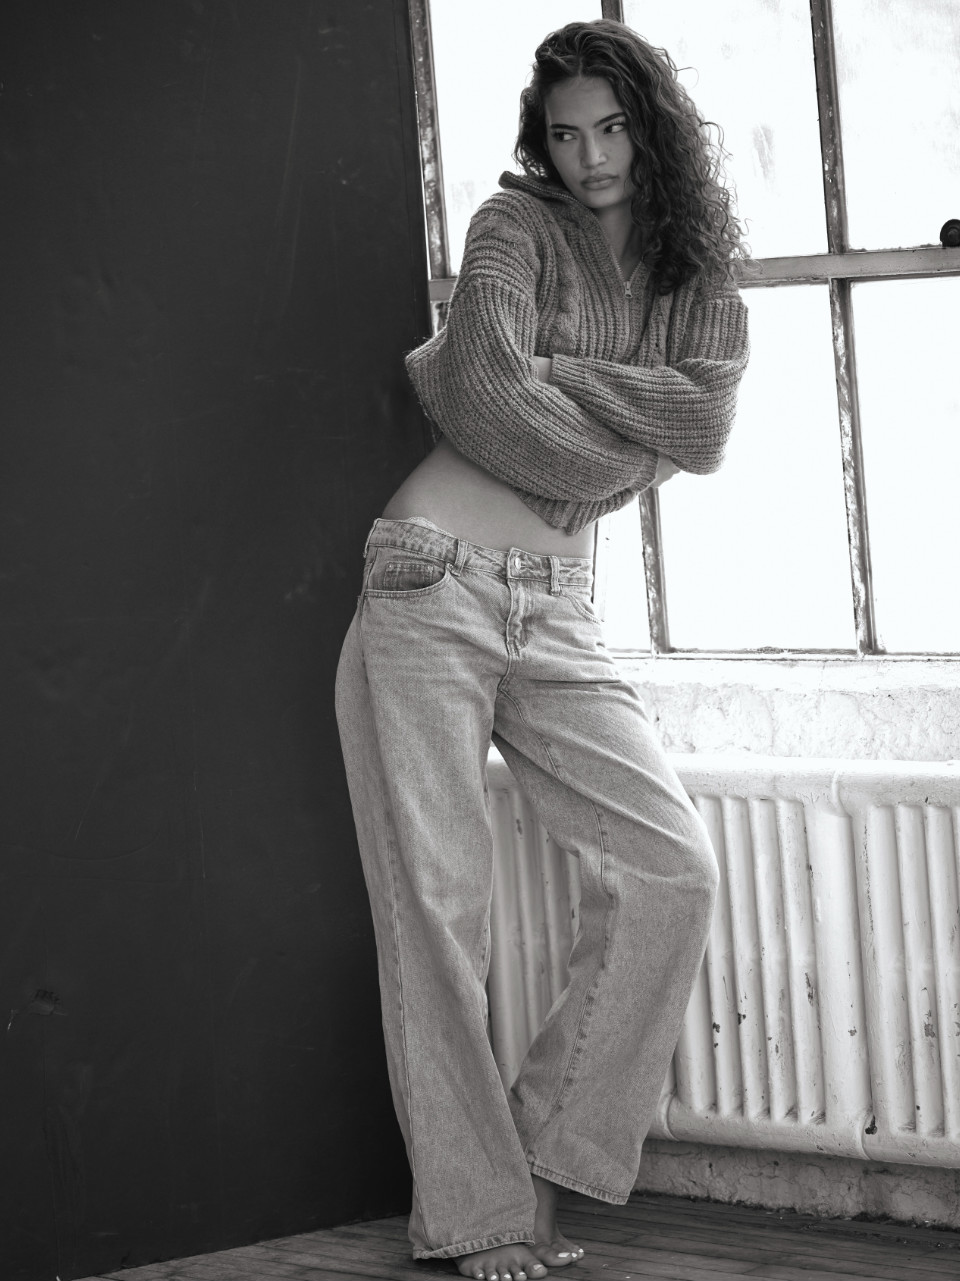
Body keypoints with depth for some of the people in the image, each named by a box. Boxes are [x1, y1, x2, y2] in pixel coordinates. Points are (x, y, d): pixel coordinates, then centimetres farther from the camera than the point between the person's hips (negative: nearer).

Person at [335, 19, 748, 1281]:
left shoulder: (700, 285, 13)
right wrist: (628, 428, -1)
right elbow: (491, 403, -13)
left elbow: (705, 430, -6)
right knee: (437, 903, -5)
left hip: (557, 610, 4)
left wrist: (545, 381, -10)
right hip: (430, 587, -4)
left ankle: (544, 1162, 3)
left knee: (675, 869, -9)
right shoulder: (517, 226, 2)